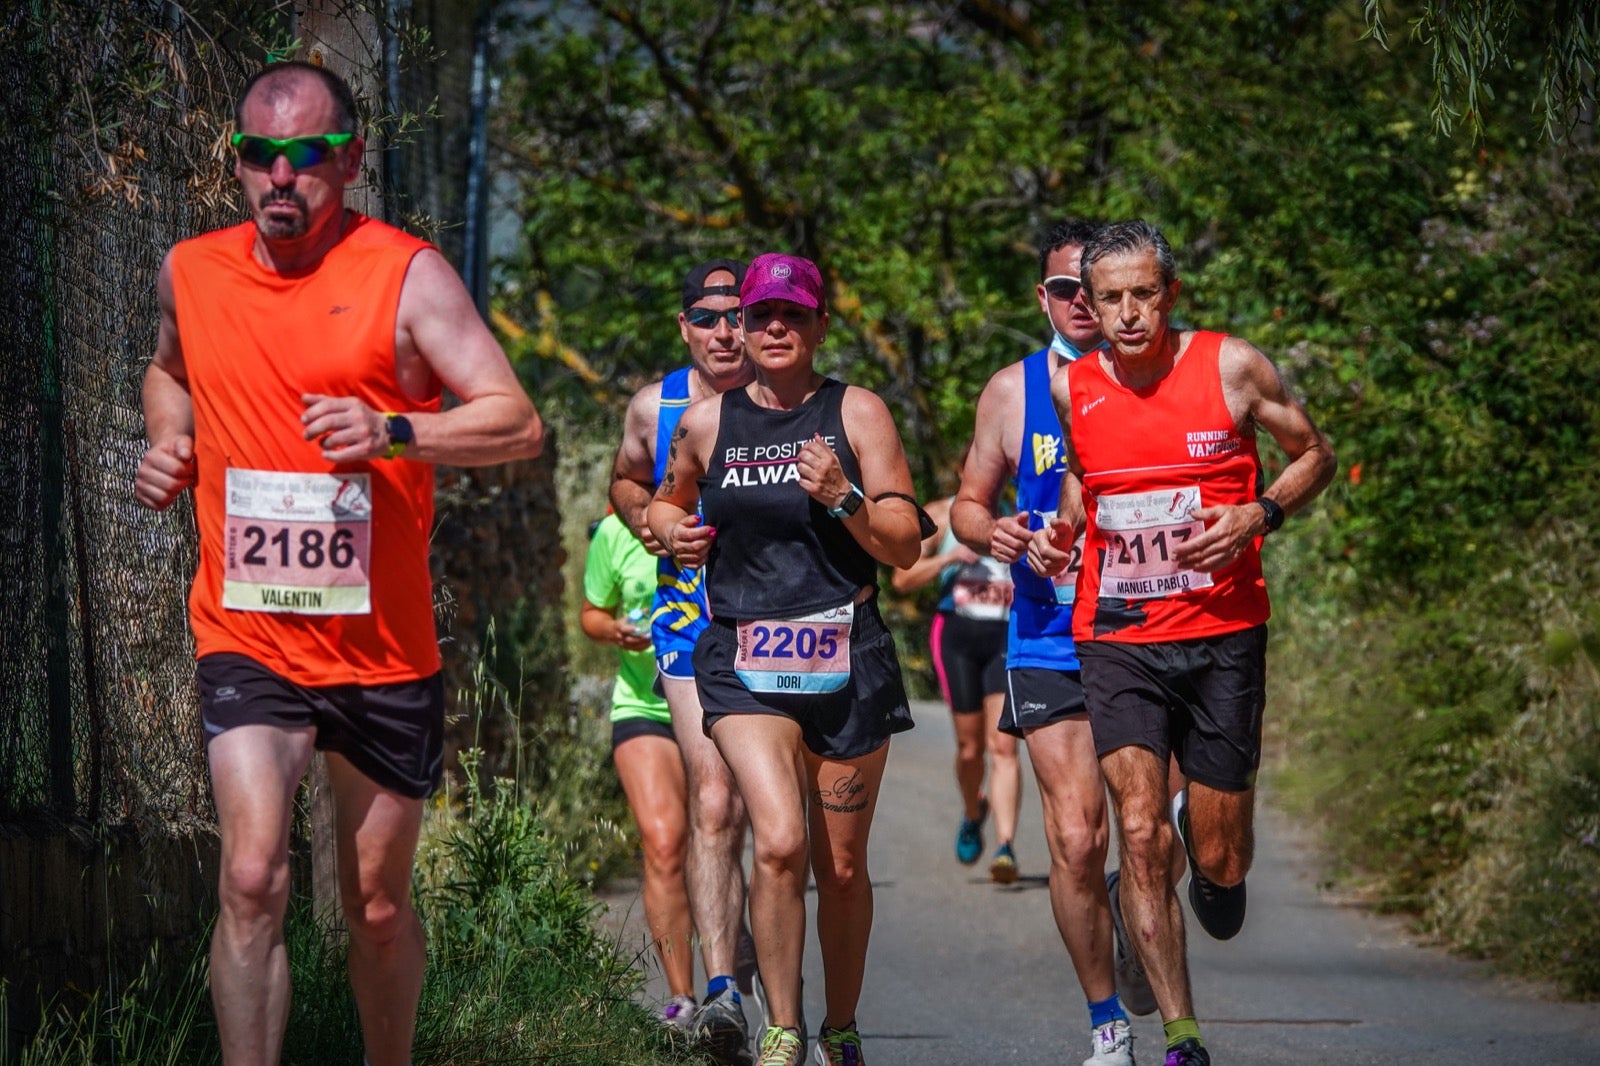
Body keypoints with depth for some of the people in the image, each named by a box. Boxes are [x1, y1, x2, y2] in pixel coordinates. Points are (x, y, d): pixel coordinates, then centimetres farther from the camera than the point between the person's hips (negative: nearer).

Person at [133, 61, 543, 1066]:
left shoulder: (406, 274, -7)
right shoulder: (191, 271, 5)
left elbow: (520, 425, -13)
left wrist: (394, 433, -28)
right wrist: (170, 443, 7)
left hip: (382, 645, -1)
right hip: (246, 637, 1)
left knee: (379, 904, 12)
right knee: (253, 878, -20)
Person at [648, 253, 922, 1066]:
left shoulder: (856, 414, 1)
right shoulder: (706, 423, 7)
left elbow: (905, 547, -2)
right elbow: (666, 501, 27)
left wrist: (842, 498, -18)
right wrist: (674, 533, 5)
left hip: (846, 660, 0)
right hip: (742, 658, 0)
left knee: (841, 865, 7)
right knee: (780, 843, -20)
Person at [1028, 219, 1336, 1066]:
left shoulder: (1232, 367, -4)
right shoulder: (1069, 388, 3)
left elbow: (1314, 454, 7)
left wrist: (1258, 515, -10)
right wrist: (1057, 536, 2)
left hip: (1222, 636, -1)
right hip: (1116, 641, 1)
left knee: (1219, 861, 3)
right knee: (1139, 830, -15)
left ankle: (1208, 853, 42)